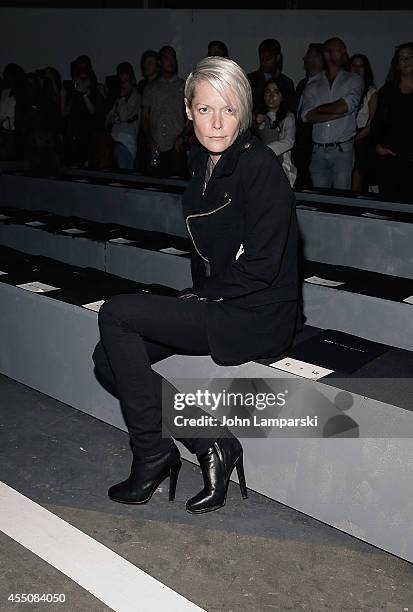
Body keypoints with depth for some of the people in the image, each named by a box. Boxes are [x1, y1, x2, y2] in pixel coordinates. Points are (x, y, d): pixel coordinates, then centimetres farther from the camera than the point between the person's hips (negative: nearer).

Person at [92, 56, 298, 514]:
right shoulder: (202, 162, 9)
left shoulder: (260, 167, -17)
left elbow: (261, 267, -20)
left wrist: (205, 294, -9)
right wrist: (196, 297, 4)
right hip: (215, 305, 9)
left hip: (256, 317, -9)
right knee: (108, 359, 2)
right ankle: (211, 445, 3)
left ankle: (152, 458, -4)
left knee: (116, 313, -16)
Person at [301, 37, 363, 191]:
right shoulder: (312, 86, 12)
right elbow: (307, 116, -4)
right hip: (318, 151, 2)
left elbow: (344, 106, -9)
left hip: (343, 150, -2)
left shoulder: (354, 80, 8)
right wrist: (338, 114, -9)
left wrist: (319, 108, 4)